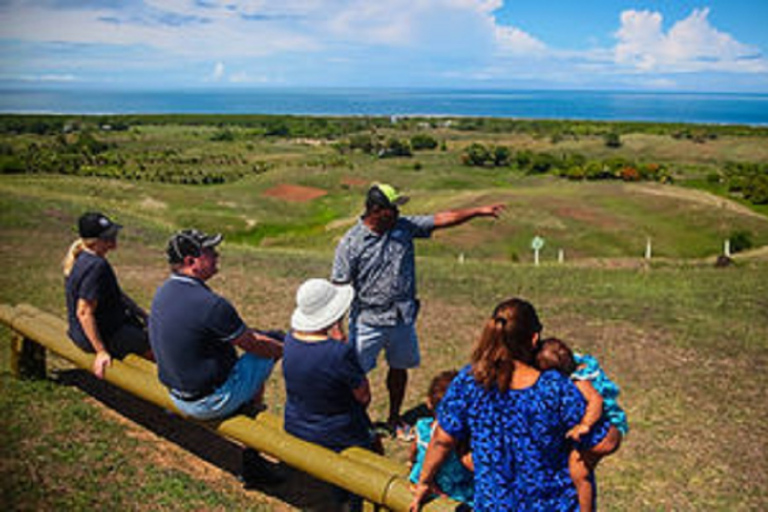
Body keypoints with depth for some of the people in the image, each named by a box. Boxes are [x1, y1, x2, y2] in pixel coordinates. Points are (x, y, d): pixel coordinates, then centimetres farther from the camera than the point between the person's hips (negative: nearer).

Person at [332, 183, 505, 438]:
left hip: (402, 318, 5)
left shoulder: (405, 227, 0)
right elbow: (340, 287, -11)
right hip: (367, 321, -4)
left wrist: (480, 211, -7)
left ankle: (394, 419, 36)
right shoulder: (350, 243, -12)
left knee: (399, 368, 17)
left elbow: (442, 219, -1)